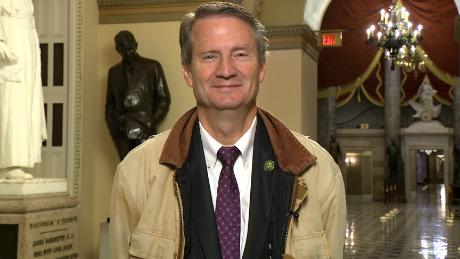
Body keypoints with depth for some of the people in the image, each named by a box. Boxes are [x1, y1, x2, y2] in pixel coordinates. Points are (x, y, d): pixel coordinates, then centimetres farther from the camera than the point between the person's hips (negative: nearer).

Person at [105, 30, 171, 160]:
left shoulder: (152, 67, 6)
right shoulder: (114, 71, 17)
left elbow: (164, 99, 4)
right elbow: (110, 104, 20)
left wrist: (152, 123, -7)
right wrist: (112, 126, 5)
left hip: (144, 130, -3)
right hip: (122, 133, 4)